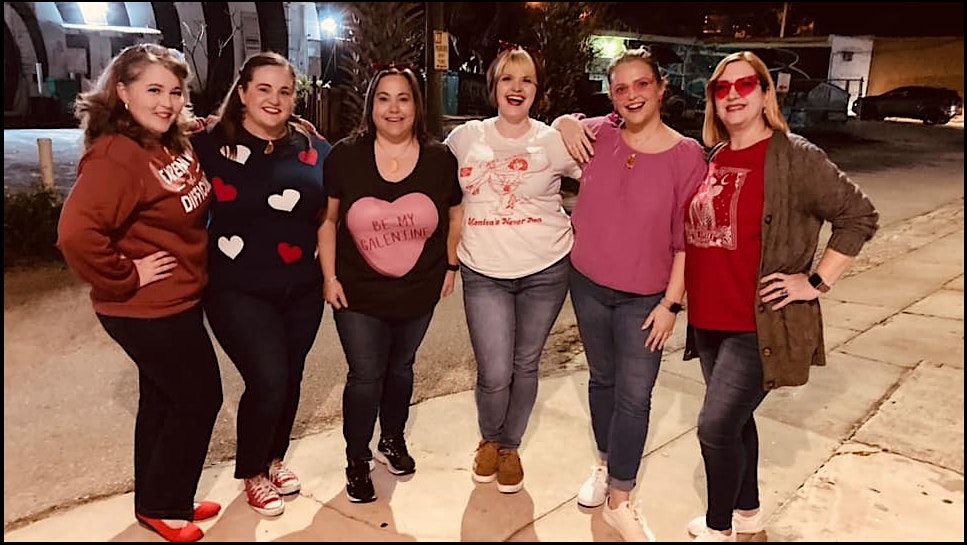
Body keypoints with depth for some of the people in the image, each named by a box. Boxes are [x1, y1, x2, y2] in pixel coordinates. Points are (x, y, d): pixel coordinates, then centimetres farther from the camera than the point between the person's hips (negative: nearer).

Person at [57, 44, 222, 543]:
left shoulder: (178, 146, 4)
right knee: (200, 398, 4)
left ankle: (159, 500, 38)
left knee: (162, 400, 20)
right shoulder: (116, 155, -23)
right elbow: (76, 233, -34)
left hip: (175, 302, 9)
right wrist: (125, 279, -24)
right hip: (148, 309, -9)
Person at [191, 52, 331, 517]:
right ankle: (252, 473, 19)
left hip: (302, 290, 4)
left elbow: (328, 215, 12)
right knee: (268, 381, -10)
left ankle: (273, 459, 41)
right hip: (238, 291, -4)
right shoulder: (210, 146, -6)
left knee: (290, 380, 14)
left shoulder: (313, 150, 4)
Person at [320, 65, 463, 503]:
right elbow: (327, 219, -2)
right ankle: (357, 462, 25)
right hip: (358, 293, -2)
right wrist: (330, 276, -4)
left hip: (419, 293, 2)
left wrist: (451, 265, 5)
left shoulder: (440, 159, -6)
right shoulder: (345, 156, -10)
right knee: (365, 377, 3)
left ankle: (393, 441, 43)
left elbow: (456, 216, 7)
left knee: (400, 369, 20)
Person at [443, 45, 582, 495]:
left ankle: (510, 448, 36)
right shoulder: (465, 138, 2)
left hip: (545, 271, 0)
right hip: (483, 273, 0)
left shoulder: (555, 141, -3)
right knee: (494, 374, -4)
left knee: (525, 365, 12)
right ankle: (488, 441, 28)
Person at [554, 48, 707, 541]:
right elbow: (565, 127, 20)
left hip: (645, 297, -3)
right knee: (602, 379, 18)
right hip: (588, 284, 3)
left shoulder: (688, 155, -11)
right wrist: (566, 124, -4)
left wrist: (671, 303, -10)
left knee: (634, 397, 2)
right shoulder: (598, 135, -3)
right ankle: (606, 465, 39)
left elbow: (686, 238, -8)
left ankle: (619, 501, 17)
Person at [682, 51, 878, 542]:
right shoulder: (710, 159, 7)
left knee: (717, 426, -6)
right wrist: (681, 294, 10)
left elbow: (859, 216, -9)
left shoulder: (794, 157, -11)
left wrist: (816, 282, -13)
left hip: (759, 325, -6)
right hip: (708, 320, 6)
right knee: (734, 419, 19)